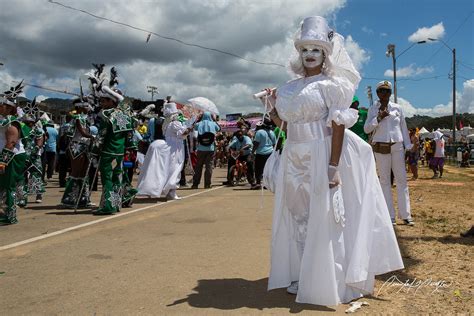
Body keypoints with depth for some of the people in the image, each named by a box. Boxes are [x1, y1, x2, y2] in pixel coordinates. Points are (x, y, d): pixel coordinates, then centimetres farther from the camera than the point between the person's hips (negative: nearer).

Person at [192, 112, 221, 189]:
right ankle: (207, 184, 1)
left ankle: (195, 184, 9)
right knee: (209, 165, 3)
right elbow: (219, 128, 19)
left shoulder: (199, 124, -1)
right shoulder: (213, 124, 0)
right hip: (211, 149, -1)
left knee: (198, 166, 8)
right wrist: (214, 120, 28)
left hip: (201, 149, 1)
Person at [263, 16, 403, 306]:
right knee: (298, 218, 11)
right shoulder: (291, 88, 13)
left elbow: (338, 127, -12)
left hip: (321, 159, -6)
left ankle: (326, 282, 13)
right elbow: (282, 122, 17)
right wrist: (273, 104, 0)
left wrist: (333, 167, -21)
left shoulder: (331, 85, -5)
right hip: (295, 162, 6)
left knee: (323, 220, -1)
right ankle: (301, 275, 26)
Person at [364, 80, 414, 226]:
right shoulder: (373, 109, 6)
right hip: (381, 148, -1)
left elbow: (404, 128, 11)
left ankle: (406, 215, 2)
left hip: (397, 147, 1)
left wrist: (408, 147, 8)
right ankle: (390, 216, 4)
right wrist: (379, 118, -14)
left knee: (402, 180, -1)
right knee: (385, 181, 0)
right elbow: (366, 129, -3)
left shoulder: (397, 108, 9)